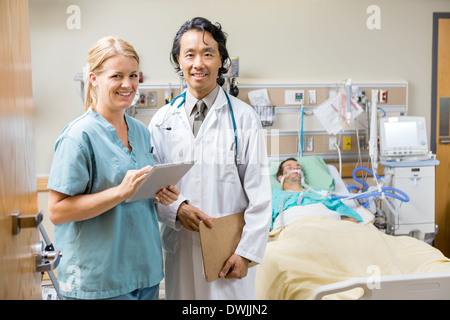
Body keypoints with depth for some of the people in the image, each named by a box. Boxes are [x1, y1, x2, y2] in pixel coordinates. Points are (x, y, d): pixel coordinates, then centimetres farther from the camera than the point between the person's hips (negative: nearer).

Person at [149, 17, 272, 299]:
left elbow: (259, 193, -6)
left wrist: (246, 252, -10)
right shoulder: (162, 120, 5)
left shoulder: (244, 117, -3)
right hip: (179, 246, 2)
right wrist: (177, 207, -13)